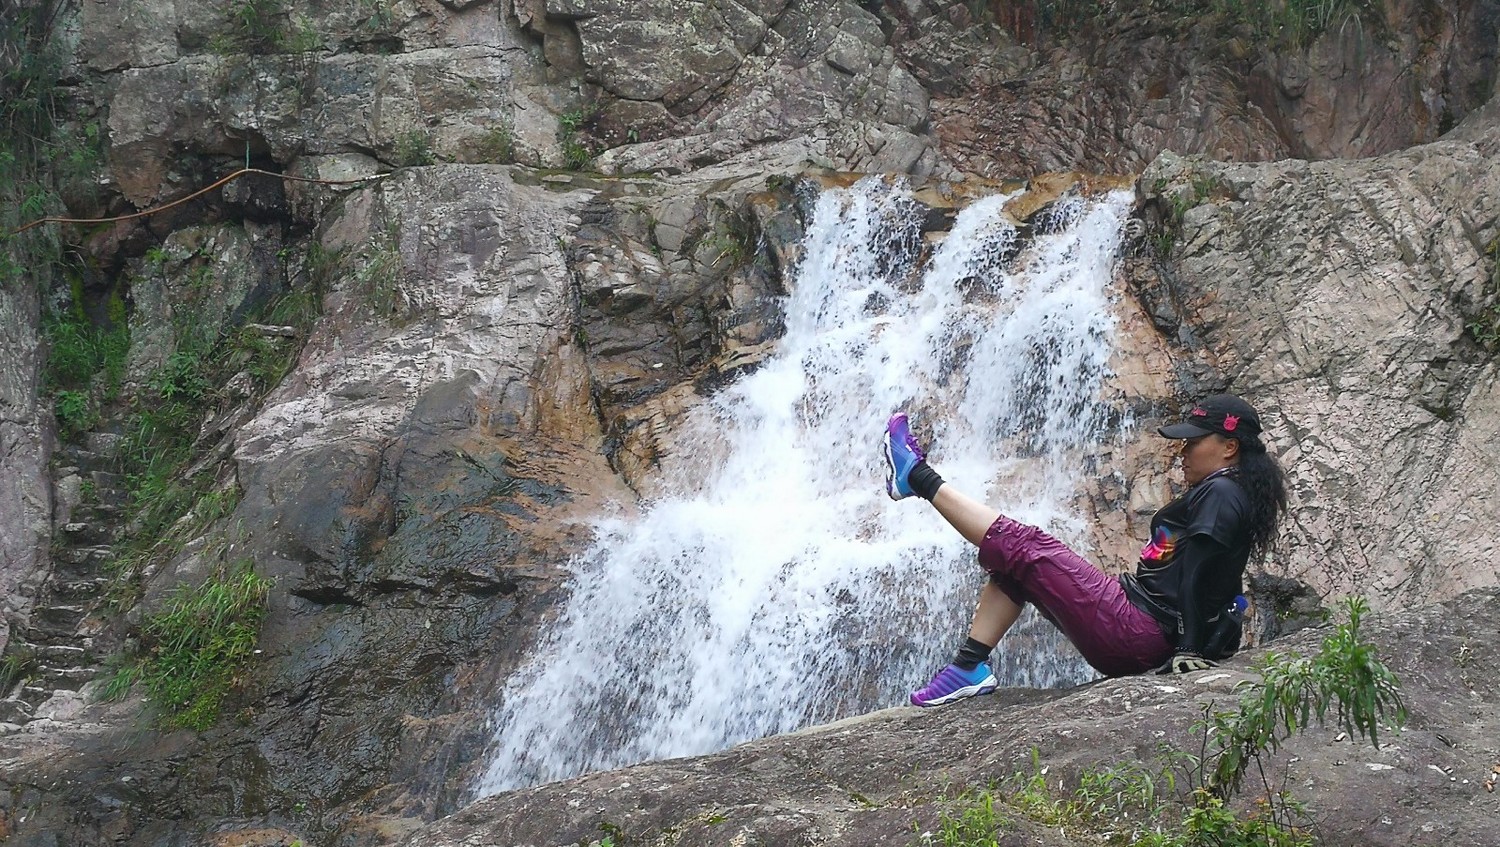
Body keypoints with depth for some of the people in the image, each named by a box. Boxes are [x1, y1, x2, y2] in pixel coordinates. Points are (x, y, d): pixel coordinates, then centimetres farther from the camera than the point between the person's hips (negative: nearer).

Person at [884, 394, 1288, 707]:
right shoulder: (1226, 494, 19)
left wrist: (1191, 651, -25)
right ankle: (969, 667, 7)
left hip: (1131, 632, -10)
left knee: (1021, 547, -8)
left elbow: (1197, 572, -20)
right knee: (1013, 563, 16)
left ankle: (916, 478, 4)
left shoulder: (1219, 493, -12)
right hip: (1144, 636, 10)